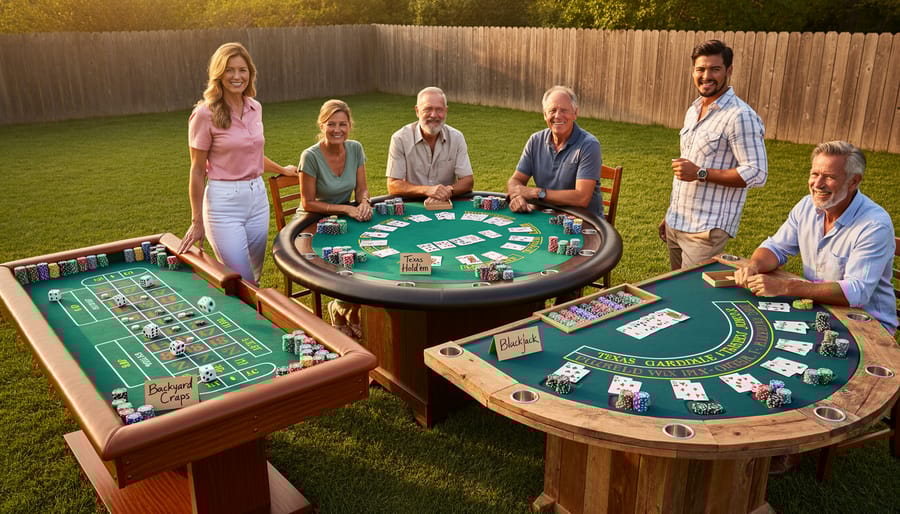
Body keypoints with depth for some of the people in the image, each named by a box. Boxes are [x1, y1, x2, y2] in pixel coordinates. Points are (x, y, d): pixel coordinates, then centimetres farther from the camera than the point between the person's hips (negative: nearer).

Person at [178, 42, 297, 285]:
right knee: (243, 282, -4)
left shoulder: (255, 108, 6)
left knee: (255, 277, 14)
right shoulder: (205, 114, -10)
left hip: (257, 197, 6)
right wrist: (197, 222, -6)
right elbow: (198, 170, -7)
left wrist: (282, 170, 36)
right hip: (224, 201, -6)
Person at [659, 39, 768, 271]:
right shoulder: (693, 110, 13)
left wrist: (701, 173, -23)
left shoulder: (740, 116, -14)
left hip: (707, 230, -8)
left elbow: (757, 174, -19)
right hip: (676, 223, 8)